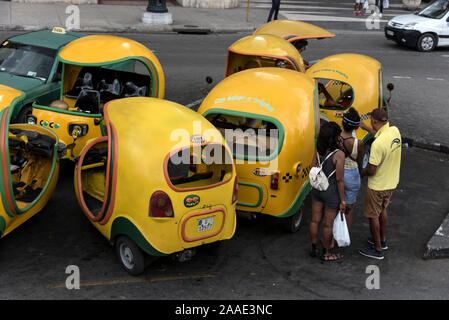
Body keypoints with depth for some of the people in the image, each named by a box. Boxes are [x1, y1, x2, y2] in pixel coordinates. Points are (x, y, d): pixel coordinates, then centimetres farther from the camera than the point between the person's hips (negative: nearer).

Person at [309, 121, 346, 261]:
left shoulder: (318, 152, -5)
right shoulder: (339, 155, -22)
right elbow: (340, 180, -19)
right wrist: (342, 200, -12)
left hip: (317, 189, 6)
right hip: (332, 192, -6)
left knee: (315, 220, 17)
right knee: (328, 224, 9)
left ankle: (314, 248, 35)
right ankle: (326, 253, 24)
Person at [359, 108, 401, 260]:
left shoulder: (378, 143, -33)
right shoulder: (395, 131, -9)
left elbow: (371, 170, -27)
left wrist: (361, 172, -6)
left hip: (377, 186, -8)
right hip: (391, 182, 8)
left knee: (373, 216, 9)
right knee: (382, 210, 27)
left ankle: (378, 249, 21)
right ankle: (382, 240, 43)